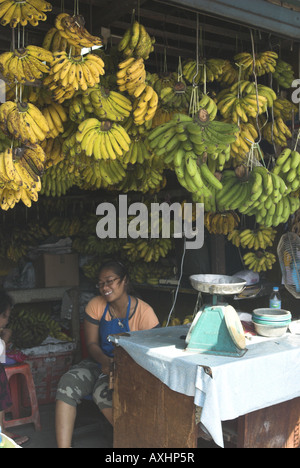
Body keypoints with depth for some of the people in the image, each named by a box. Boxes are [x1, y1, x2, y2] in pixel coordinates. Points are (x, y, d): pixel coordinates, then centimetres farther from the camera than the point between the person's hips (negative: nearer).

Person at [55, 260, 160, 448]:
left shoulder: (144, 312, -14)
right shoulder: (96, 305, -2)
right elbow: (92, 343, 0)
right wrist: (105, 361, -22)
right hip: (100, 361, 4)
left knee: (103, 392, -32)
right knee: (67, 383, -22)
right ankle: (63, 445, -21)